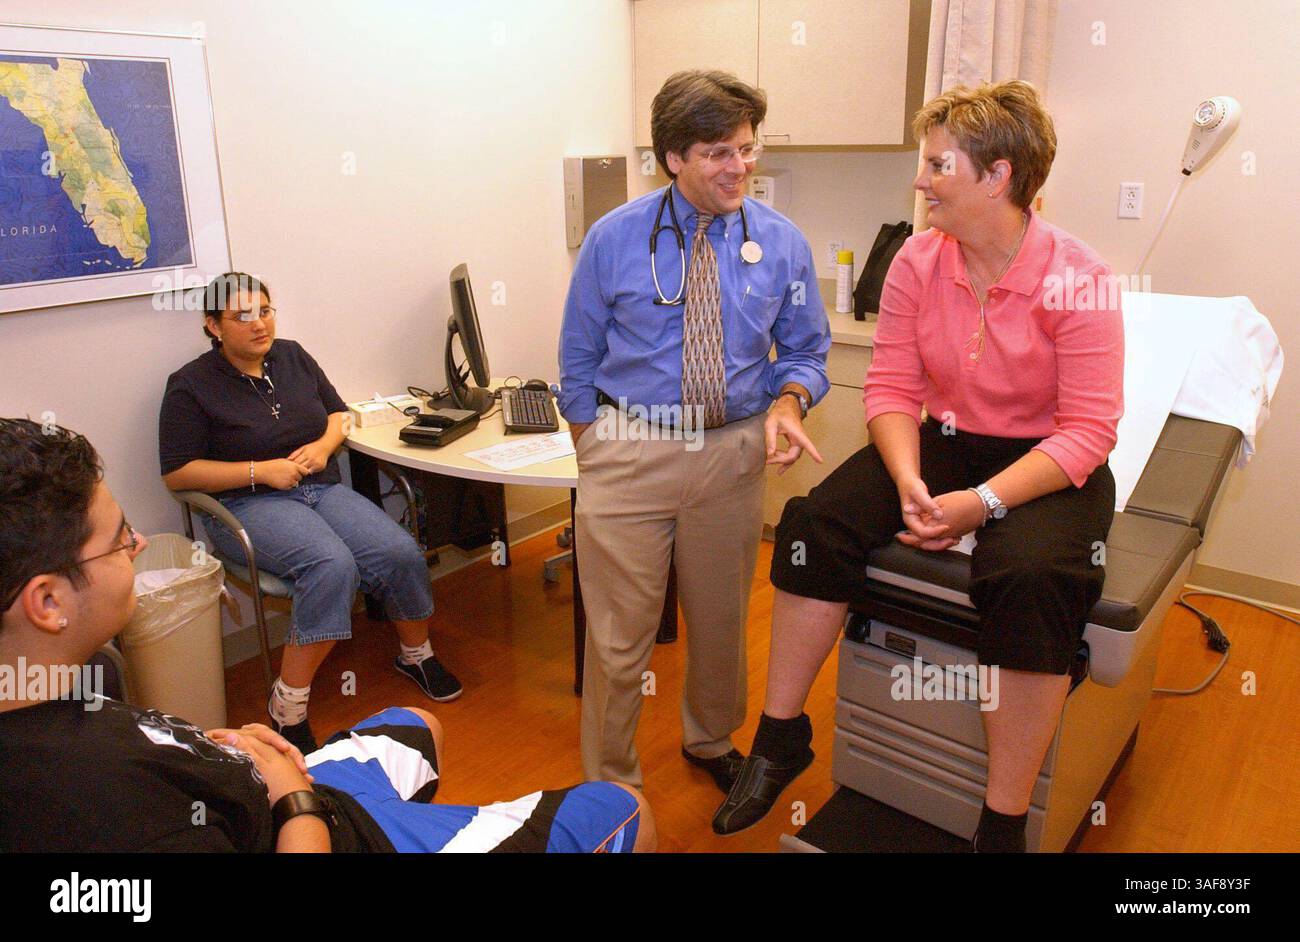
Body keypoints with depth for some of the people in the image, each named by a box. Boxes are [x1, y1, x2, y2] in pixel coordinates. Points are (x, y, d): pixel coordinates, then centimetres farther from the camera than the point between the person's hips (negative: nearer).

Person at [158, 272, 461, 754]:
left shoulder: (292, 356, 11)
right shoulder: (191, 385, -4)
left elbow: (338, 411, 20)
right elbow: (177, 473, -7)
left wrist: (323, 446, -4)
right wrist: (261, 470, -16)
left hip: (321, 488, 5)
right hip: (250, 504, -5)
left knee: (401, 553, -19)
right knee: (333, 566, -35)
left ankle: (417, 654, 9)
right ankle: (288, 704, -23)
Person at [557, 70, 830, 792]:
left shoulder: (781, 243, 0)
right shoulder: (614, 240, -4)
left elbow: (806, 349, 8)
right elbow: (580, 355, 4)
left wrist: (790, 400, -14)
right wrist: (593, 453, 3)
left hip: (733, 454, 2)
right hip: (629, 453, -2)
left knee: (722, 620, 19)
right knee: (620, 632, 6)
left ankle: (711, 741, 49)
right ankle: (610, 785, 30)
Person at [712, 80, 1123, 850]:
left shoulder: (1077, 280, -14)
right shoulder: (918, 262, -2)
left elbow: (1088, 431, -16)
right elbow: (892, 389, -2)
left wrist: (983, 502, -28)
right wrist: (908, 481, -21)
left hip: (1045, 464, -3)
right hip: (943, 443, 4)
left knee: (1032, 577, -34)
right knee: (817, 521, -20)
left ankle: (1003, 827, -15)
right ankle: (782, 736, -4)